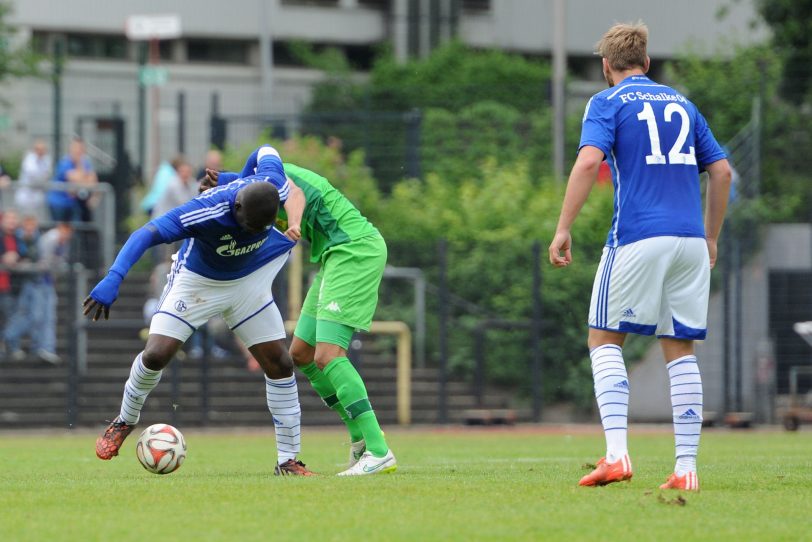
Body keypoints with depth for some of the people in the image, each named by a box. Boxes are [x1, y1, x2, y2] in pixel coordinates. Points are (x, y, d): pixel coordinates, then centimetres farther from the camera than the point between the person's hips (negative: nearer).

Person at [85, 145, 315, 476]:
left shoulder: (276, 189, -27)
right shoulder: (207, 212, -40)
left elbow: (267, 154, -4)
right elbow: (146, 234, -45)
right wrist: (113, 281, -57)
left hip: (248, 281, 4)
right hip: (196, 282, -4)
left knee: (280, 364, -2)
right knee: (156, 355, -15)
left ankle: (288, 459, 8)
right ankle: (125, 421, 15)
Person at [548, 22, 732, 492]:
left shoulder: (608, 103, 3)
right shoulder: (681, 104, 18)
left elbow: (589, 161, -14)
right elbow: (722, 171, 16)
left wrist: (564, 230, -13)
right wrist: (711, 239, 24)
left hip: (638, 238, -4)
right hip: (690, 240, 4)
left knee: (605, 339, 5)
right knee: (681, 349, 8)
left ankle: (616, 453, -12)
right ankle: (686, 467, 1)